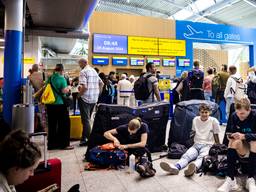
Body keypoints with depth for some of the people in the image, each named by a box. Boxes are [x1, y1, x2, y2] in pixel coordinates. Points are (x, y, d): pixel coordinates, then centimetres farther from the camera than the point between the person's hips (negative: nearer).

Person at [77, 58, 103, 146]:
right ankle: (84, 138, 27)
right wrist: (98, 93, 18)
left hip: (85, 98, -8)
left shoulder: (83, 72, -13)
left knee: (86, 120, 0)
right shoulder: (94, 71, 12)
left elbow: (84, 87, -23)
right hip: (94, 98, 8)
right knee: (87, 118, 18)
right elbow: (101, 83, 16)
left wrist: (79, 95, -9)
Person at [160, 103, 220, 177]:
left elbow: (216, 136, 5)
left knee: (201, 157, -37)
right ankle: (175, 167, -55)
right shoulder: (195, 120, 9)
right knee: (186, 155, -28)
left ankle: (194, 167, -69)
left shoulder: (214, 121, -1)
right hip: (196, 144, 3)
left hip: (207, 145, -3)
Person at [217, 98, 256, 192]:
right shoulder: (234, 116, -9)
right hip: (240, 148, 2)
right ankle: (230, 179, -33)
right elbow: (232, 132, -2)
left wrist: (244, 136, -38)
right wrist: (231, 135, -24)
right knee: (233, 141, -29)